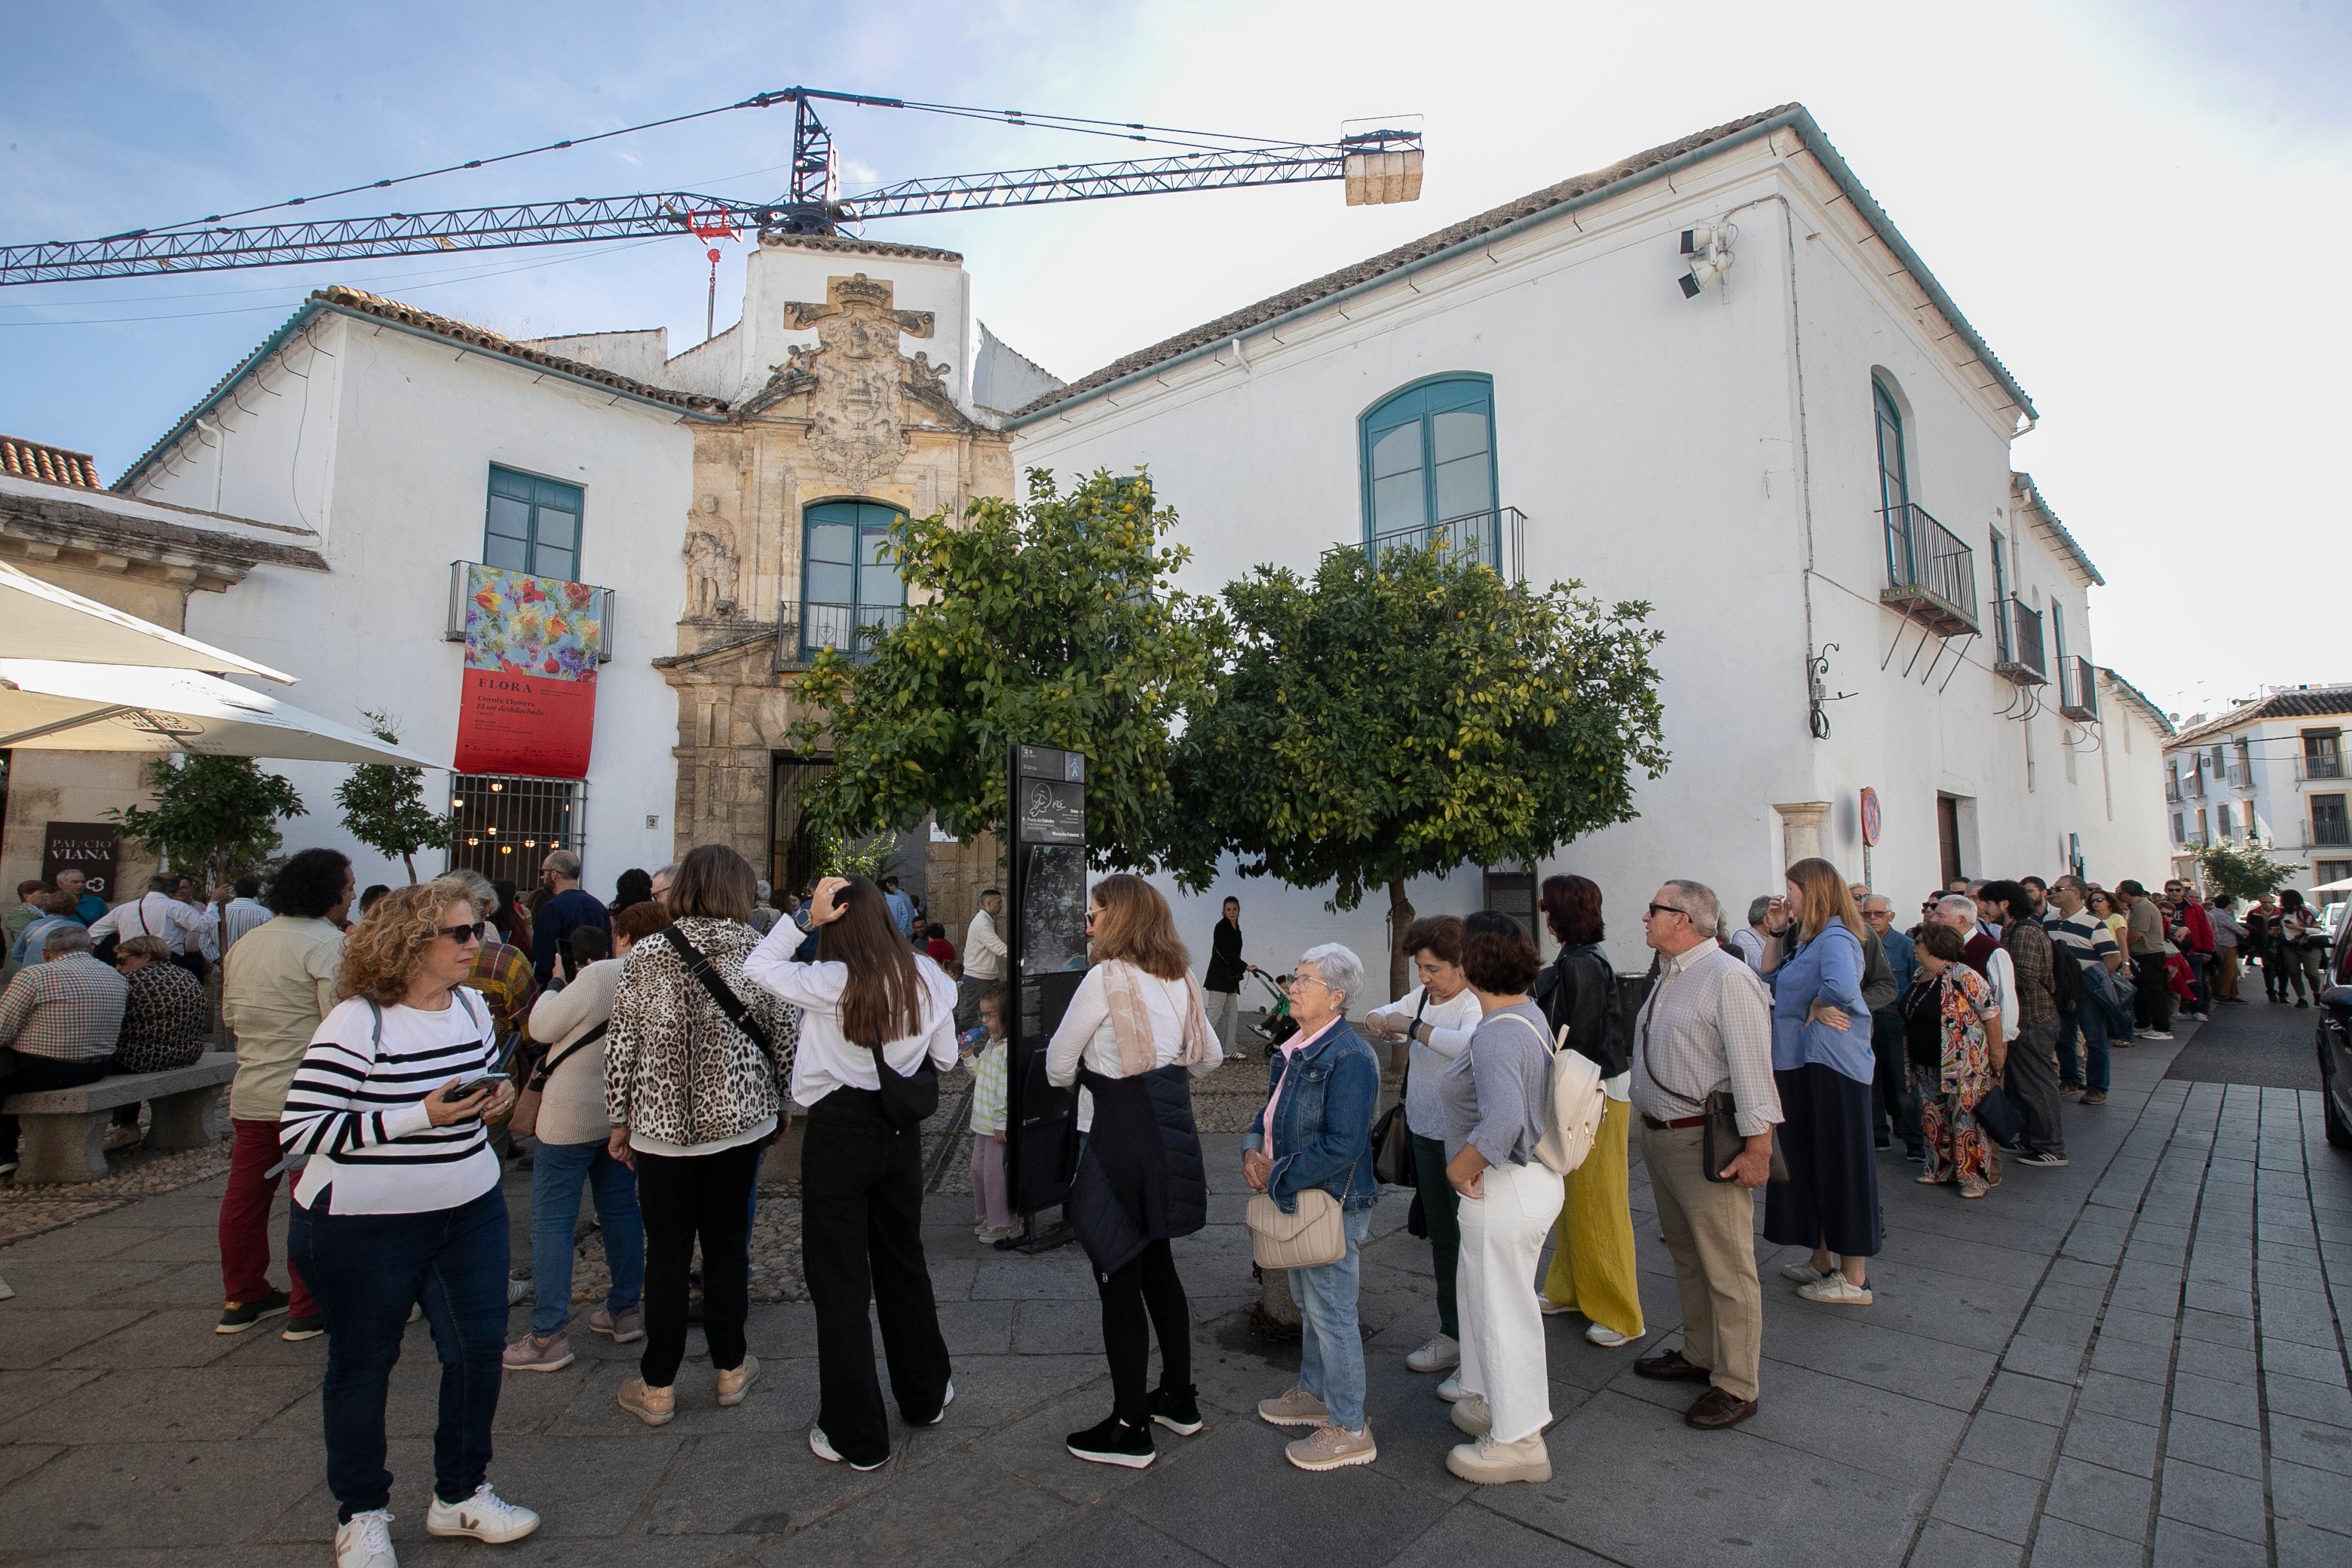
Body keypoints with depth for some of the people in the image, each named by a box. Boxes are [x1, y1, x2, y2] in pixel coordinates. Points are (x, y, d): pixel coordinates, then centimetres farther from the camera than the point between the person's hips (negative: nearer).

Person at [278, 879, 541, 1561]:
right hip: (365, 1223, -6)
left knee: (479, 1347, 10)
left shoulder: (472, 1006, 3)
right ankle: (362, 1513, 35)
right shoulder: (357, 1022, -18)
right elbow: (299, 1129, -20)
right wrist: (418, 1117, -25)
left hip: (470, 1210, 6)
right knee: (362, 1364, 13)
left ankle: (460, 1493, 31)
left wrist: (495, 1095, -3)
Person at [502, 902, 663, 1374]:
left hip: (572, 1113, -7)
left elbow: (542, 1027, -10)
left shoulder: (600, 976, -19)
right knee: (621, 1208, 17)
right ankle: (624, 1311, 25)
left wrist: (555, 987, 7)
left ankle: (547, 1336, 5)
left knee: (552, 1219, 2)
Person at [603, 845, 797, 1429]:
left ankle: (657, 1387, 22)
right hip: (739, 1119, 1)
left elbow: (620, 1045, -4)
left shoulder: (645, 955, -6)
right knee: (727, 1242, 14)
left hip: (661, 1124, 0)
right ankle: (731, 1369, 28)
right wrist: (781, 1102, 14)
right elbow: (787, 1037, -2)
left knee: (666, 1251, 11)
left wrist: (619, 1122, 7)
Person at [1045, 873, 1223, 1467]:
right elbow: (1208, 1057, 16)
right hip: (1170, 1127, 8)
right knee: (1157, 1265, 21)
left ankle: (1130, 1429, 16)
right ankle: (1178, 1398, 34)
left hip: (1119, 1135, -8)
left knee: (1119, 1277, 4)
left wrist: (1092, 1075, 12)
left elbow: (1057, 1067, -8)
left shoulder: (1107, 977, -15)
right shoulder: (1179, 978, 6)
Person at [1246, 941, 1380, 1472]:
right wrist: (1253, 1150, -6)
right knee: (1308, 1302, 23)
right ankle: (1314, 1393, 43)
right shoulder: (1293, 1049, 5)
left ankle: (1350, 1430, 21)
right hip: (1299, 1198, 9)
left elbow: (1342, 1145, -28)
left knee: (1332, 1312, 4)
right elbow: (1271, 1110, 14)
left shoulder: (1350, 1057, -24)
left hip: (1333, 1204, -9)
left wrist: (1277, 1176, -21)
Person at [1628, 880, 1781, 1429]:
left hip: (1706, 1143, -9)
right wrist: (1650, 1126, 17)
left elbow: (1752, 1065, -22)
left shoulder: (1727, 978, -18)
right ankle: (1698, 1355, 38)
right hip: (1659, 1136, 10)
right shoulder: (1668, 977, 11)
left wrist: (1757, 1146, -23)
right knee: (1685, 1256, 22)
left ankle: (1737, 1386, 18)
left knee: (1726, 1266, 4)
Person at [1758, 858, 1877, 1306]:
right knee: (1811, 1164, 17)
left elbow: (1842, 987, -37)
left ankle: (1854, 1279, 12)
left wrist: (1815, 1009, -19)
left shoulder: (1835, 939, -18)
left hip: (1832, 1067, -10)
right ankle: (1822, 1261, 30)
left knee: (1841, 1167, 1)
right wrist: (1776, 934, 13)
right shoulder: (1811, 940, 13)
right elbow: (1769, 977, 22)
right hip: (1800, 1065, 10)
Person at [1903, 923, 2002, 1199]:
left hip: (1963, 1067, -8)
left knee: (1967, 1120, -1)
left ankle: (1976, 1177, 10)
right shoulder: (1919, 975, 8)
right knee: (1934, 1120, 14)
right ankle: (1942, 1170, 25)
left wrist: (1996, 1056, -12)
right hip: (1927, 1067, 8)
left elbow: (1991, 1014, -15)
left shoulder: (1963, 976, -17)